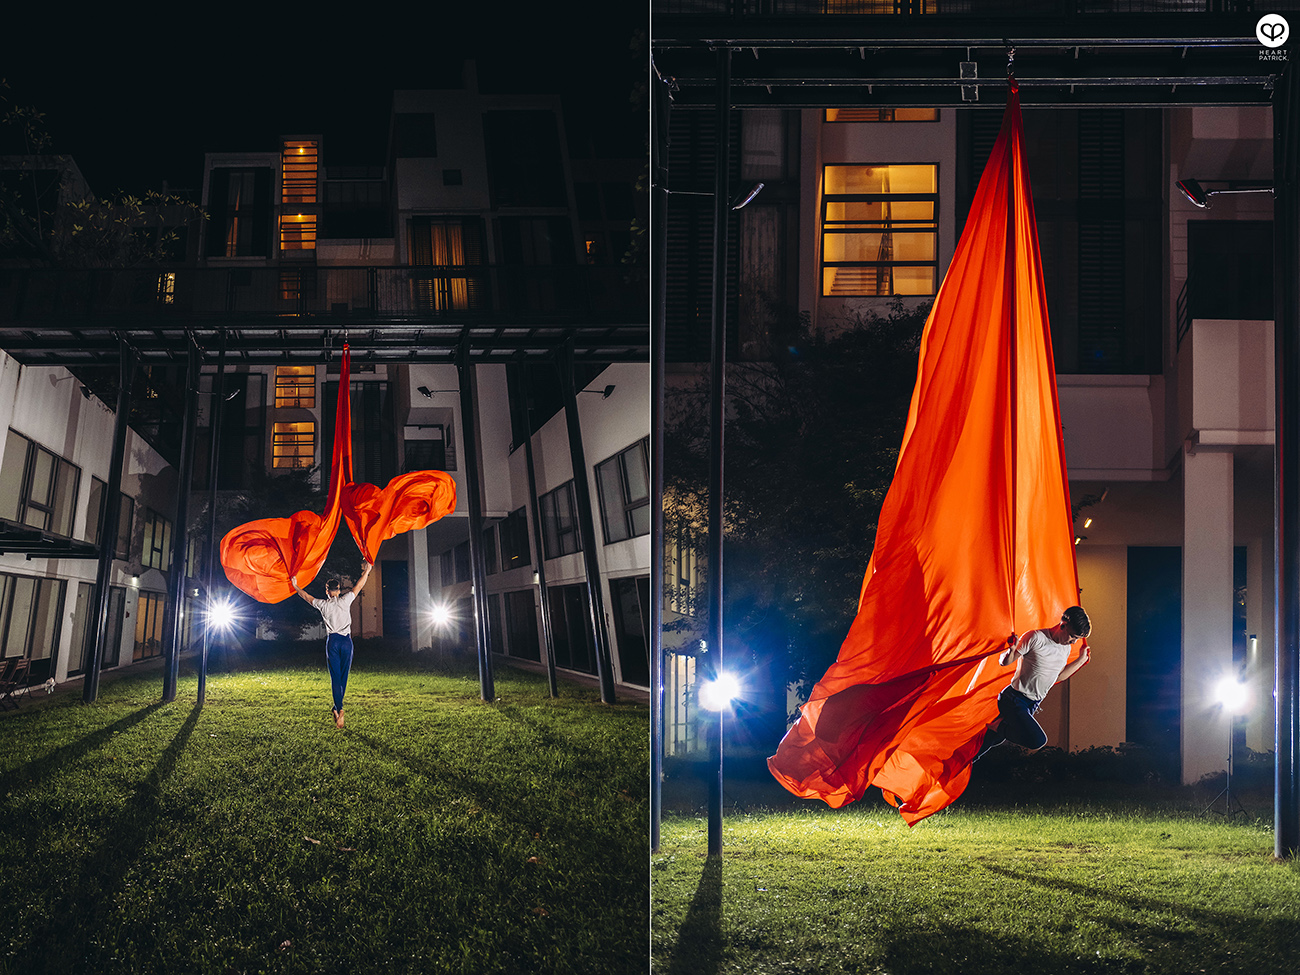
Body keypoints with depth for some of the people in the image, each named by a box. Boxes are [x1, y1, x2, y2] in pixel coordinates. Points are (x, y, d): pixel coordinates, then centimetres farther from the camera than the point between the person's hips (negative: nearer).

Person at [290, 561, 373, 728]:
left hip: (332, 641, 0)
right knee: (344, 676, 9)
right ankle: (337, 708, 11)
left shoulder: (323, 605, 2)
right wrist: (367, 571, 23)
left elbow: (306, 596, 17)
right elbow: (359, 586, 11)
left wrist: (295, 586, 33)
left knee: (335, 677, -3)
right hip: (346, 640, 0)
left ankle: (339, 709, -16)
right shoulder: (345, 601, 1)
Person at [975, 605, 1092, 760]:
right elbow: (1004, 662, -14)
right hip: (1014, 700, -8)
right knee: (1038, 741, -25)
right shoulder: (1036, 638, -18)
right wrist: (1012, 650, -35)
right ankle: (999, 728, -5)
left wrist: (1081, 660, 18)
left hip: (1032, 705, 8)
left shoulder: (1066, 648, 6)